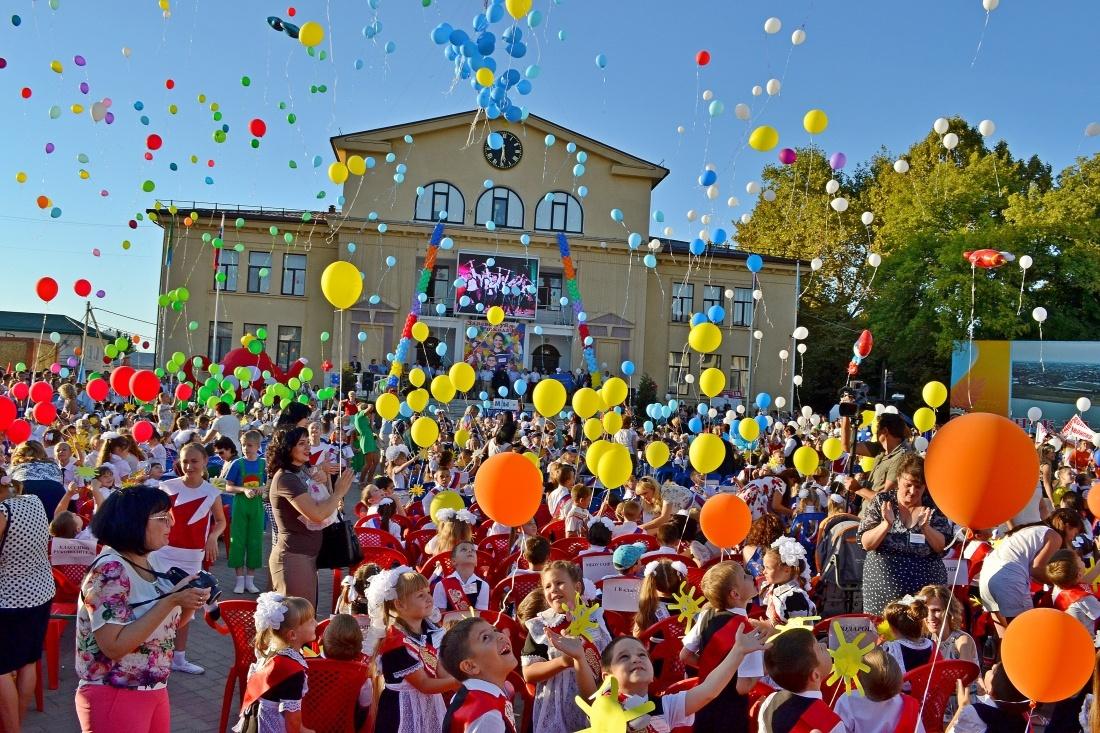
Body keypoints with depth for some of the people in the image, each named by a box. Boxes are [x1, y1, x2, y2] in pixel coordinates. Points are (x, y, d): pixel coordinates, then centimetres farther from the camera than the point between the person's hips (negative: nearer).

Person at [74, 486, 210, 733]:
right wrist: (171, 601, -28)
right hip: (113, 697, -8)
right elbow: (114, 646, -27)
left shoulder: (152, 561, 2)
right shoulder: (110, 570, -21)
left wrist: (190, 601, -8)